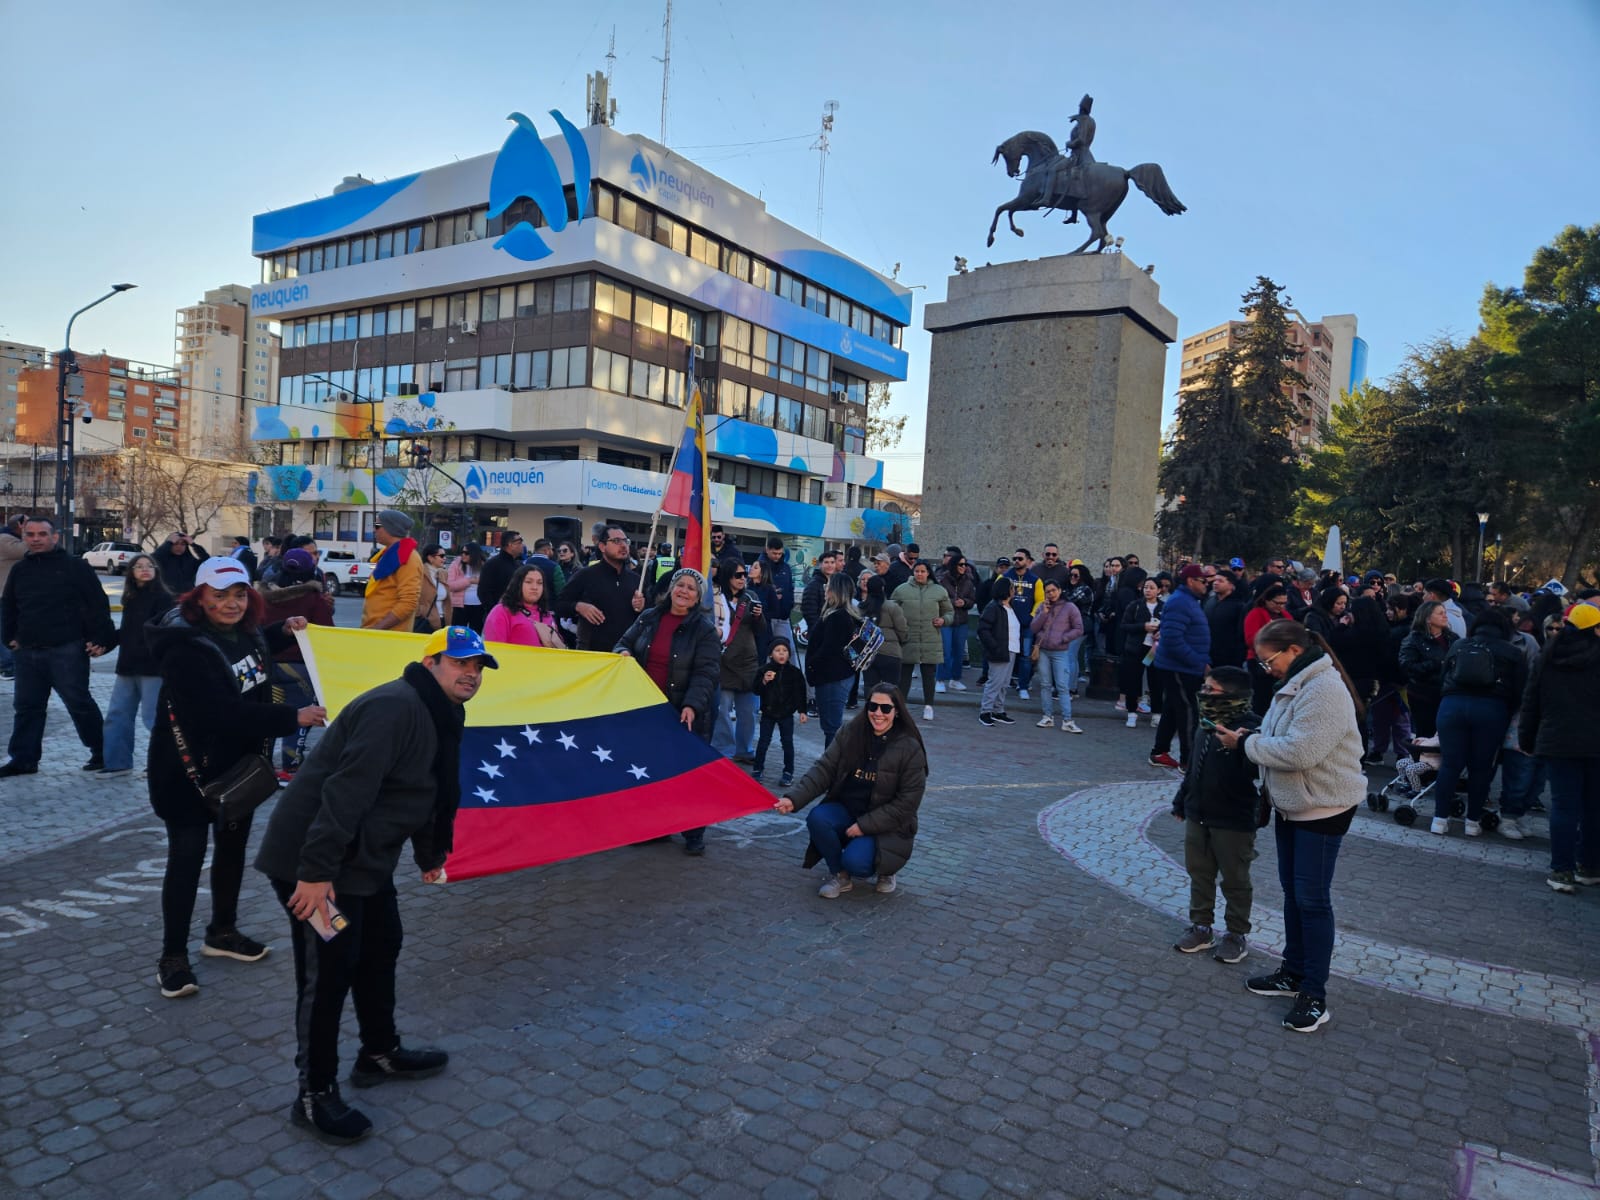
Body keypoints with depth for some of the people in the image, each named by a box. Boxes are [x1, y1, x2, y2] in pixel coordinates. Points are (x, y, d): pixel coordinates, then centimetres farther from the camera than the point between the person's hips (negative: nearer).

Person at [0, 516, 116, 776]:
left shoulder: (75, 566, -5)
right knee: (26, 707, 10)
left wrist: (101, 638, -11)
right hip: (28, 652, 6)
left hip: (67, 651, -6)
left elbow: (98, 603, -7)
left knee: (79, 703, -2)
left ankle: (102, 752, 9)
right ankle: (24, 759, 18)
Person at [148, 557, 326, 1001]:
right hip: (190, 769, -8)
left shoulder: (243, 630, 1)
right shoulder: (186, 648, -26)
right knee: (186, 859, -1)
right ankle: (173, 957, 13)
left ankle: (222, 932, 34)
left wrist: (283, 631, 11)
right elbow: (222, 711, -35)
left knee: (232, 847, 17)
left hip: (238, 764, 8)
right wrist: (292, 717, -36)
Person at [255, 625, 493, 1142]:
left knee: (380, 950, 20)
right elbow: (346, 791, -30)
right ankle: (315, 1095, 15)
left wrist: (429, 855, 32)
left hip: (366, 859, 10)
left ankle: (380, 1053, 38)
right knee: (328, 972, -1)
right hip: (315, 864, -10)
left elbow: (423, 793, 23)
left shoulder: (437, 717, 11)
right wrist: (316, 871, -32)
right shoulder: (394, 708, -23)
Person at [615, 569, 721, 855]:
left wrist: (692, 705, -29)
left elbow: (705, 673, -15)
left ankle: (694, 834, 11)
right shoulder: (648, 618, 6)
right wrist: (624, 653, -7)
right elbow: (624, 642, 19)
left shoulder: (704, 629, -7)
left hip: (685, 712, -4)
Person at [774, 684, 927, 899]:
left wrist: (865, 825, -19)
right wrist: (793, 799, -24)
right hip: (846, 809, 4)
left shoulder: (910, 749, -12)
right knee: (817, 818, -27)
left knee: (854, 862, -28)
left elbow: (907, 803, -12)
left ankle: (885, 868, 9)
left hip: (885, 825, -3)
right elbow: (823, 769, -8)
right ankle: (839, 875, -1)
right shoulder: (850, 734, -4)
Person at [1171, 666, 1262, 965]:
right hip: (1197, 816, 7)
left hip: (1234, 822, -7)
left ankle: (1237, 934, 24)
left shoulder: (1249, 728, -19)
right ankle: (1201, 926, 30)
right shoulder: (1207, 725, 5)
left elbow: (1255, 771, -28)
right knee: (1199, 874, 16)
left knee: (1235, 881, 9)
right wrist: (1181, 802, 19)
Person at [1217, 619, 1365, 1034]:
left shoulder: (1324, 690, -23)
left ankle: (1314, 995, 8)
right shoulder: (1295, 684, 9)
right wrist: (1250, 736, -6)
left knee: (1312, 898, -3)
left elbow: (1299, 751, -31)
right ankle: (1293, 972, 31)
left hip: (1323, 809, -10)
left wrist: (1247, 743, -19)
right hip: (1291, 805, 10)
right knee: (1292, 890, 18)